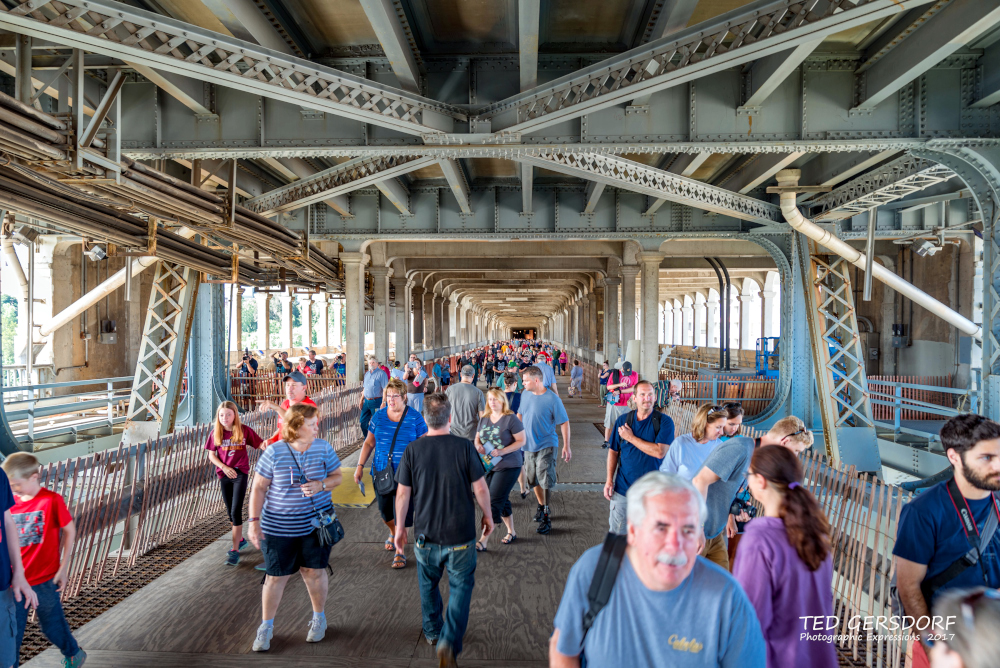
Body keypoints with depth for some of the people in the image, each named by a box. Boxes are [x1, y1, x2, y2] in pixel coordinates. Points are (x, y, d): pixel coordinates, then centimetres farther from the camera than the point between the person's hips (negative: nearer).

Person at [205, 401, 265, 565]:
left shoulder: (244, 430, -7)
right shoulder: (215, 433, -1)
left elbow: (260, 444, -6)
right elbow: (211, 455, 3)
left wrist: (266, 444, -31)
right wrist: (224, 468, -12)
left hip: (240, 473, -4)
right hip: (224, 474, 4)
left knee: (236, 511, -9)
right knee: (230, 512, 15)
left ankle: (235, 550, -4)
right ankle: (240, 539, 36)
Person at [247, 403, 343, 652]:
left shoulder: (324, 448, -4)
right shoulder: (274, 452, -11)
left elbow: (337, 476, 5)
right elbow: (258, 488, -6)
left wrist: (321, 485, -16)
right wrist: (254, 521, -11)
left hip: (315, 523, 2)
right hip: (278, 527, -1)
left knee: (314, 571, 10)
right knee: (276, 576, 7)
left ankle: (319, 618, 33)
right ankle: (266, 626, 28)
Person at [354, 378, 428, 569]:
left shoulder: (415, 417, -5)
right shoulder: (378, 416, 3)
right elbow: (369, 443, 10)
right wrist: (360, 466, 5)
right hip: (381, 473, 3)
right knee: (385, 511, 13)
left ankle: (399, 552, 11)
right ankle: (393, 533, 45)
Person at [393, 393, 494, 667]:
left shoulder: (413, 450, -8)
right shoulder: (464, 447, -13)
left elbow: (403, 493, -3)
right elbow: (480, 488, -8)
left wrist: (400, 526, 10)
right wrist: (487, 515, 9)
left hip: (425, 534, 2)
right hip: (460, 534, -2)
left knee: (428, 583, 24)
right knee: (461, 586, 12)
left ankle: (432, 631, 42)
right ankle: (449, 642, -3)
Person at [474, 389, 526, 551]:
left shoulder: (511, 418, -12)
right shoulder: (484, 418, 7)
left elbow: (521, 441, -13)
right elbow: (477, 438, 16)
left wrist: (502, 451, -23)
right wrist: (478, 445, -8)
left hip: (509, 466, -7)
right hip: (490, 465, 7)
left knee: (494, 502, -9)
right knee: (502, 500, 17)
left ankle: (484, 541, -6)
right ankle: (511, 532, 34)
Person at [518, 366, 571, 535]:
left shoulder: (552, 399, -17)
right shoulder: (525, 394, 1)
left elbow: (564, 422, -12)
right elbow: (520, 414, 16)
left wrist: (566, 446, -14)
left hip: (546, 446, -6)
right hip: (529, 445, 6)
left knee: (545, 480, -9)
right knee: (533, 479, 17)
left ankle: (546, 517, 1)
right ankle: (541, 506, 38)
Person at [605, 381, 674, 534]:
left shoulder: (664, 422, -8)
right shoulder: (622, 421, 2)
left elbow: (659, 452, -20)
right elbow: (613, 451, 8)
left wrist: (631, 438, -14)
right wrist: (609, 480, 2)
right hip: (623, 488, 2)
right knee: (616, 532, 9)